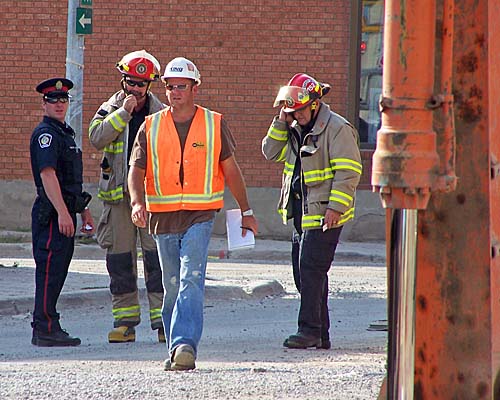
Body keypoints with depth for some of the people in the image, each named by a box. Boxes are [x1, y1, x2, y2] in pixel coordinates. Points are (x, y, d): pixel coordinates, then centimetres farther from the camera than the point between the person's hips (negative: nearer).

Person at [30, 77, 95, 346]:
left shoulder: (64, 133, 21)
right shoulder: (45, 133, -11)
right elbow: (47, 174, -21)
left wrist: (84, 211, 26)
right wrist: (63, 213, -27)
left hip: (65, 211, 10)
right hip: (52, 213, -10)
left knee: (57, 271, 11)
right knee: (50, 269, -10)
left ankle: (45, 327, 15)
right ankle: (45, 329, -11)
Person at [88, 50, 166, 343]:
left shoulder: (162, 115, 6)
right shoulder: (110, 109, 8)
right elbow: (97, 137, -11)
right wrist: (123, 113, -15)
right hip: (118, 195, 2)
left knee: (157, 256, -8)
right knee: (120, 258, 4)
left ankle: (163, 319, -5)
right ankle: (125, 321, 10)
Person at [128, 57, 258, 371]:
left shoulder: (214, 124, 4)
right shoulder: (151, 127, 6)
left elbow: (231, 168, 11)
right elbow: (137, 170, 2)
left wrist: (247, 212, 14)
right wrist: (137, 203, -17)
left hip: (200, 217, -3)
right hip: (163, 217, 3)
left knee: (191, 281, -18)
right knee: (172, 287, 8)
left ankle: (185, 345, -27)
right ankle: (177, 352, 17)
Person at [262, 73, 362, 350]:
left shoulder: (337, 129, -12)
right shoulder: (296, 128, 13)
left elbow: (349, 171, -16)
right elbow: (271, 152, 13)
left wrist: (335, 207, -22)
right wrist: (282, 122, 1)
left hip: (324, 214, -9)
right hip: (302, 212, 9)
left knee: (311, 270, -12)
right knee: (303, 273, 9)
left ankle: (310, 330, -9)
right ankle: (321, 335, 15)